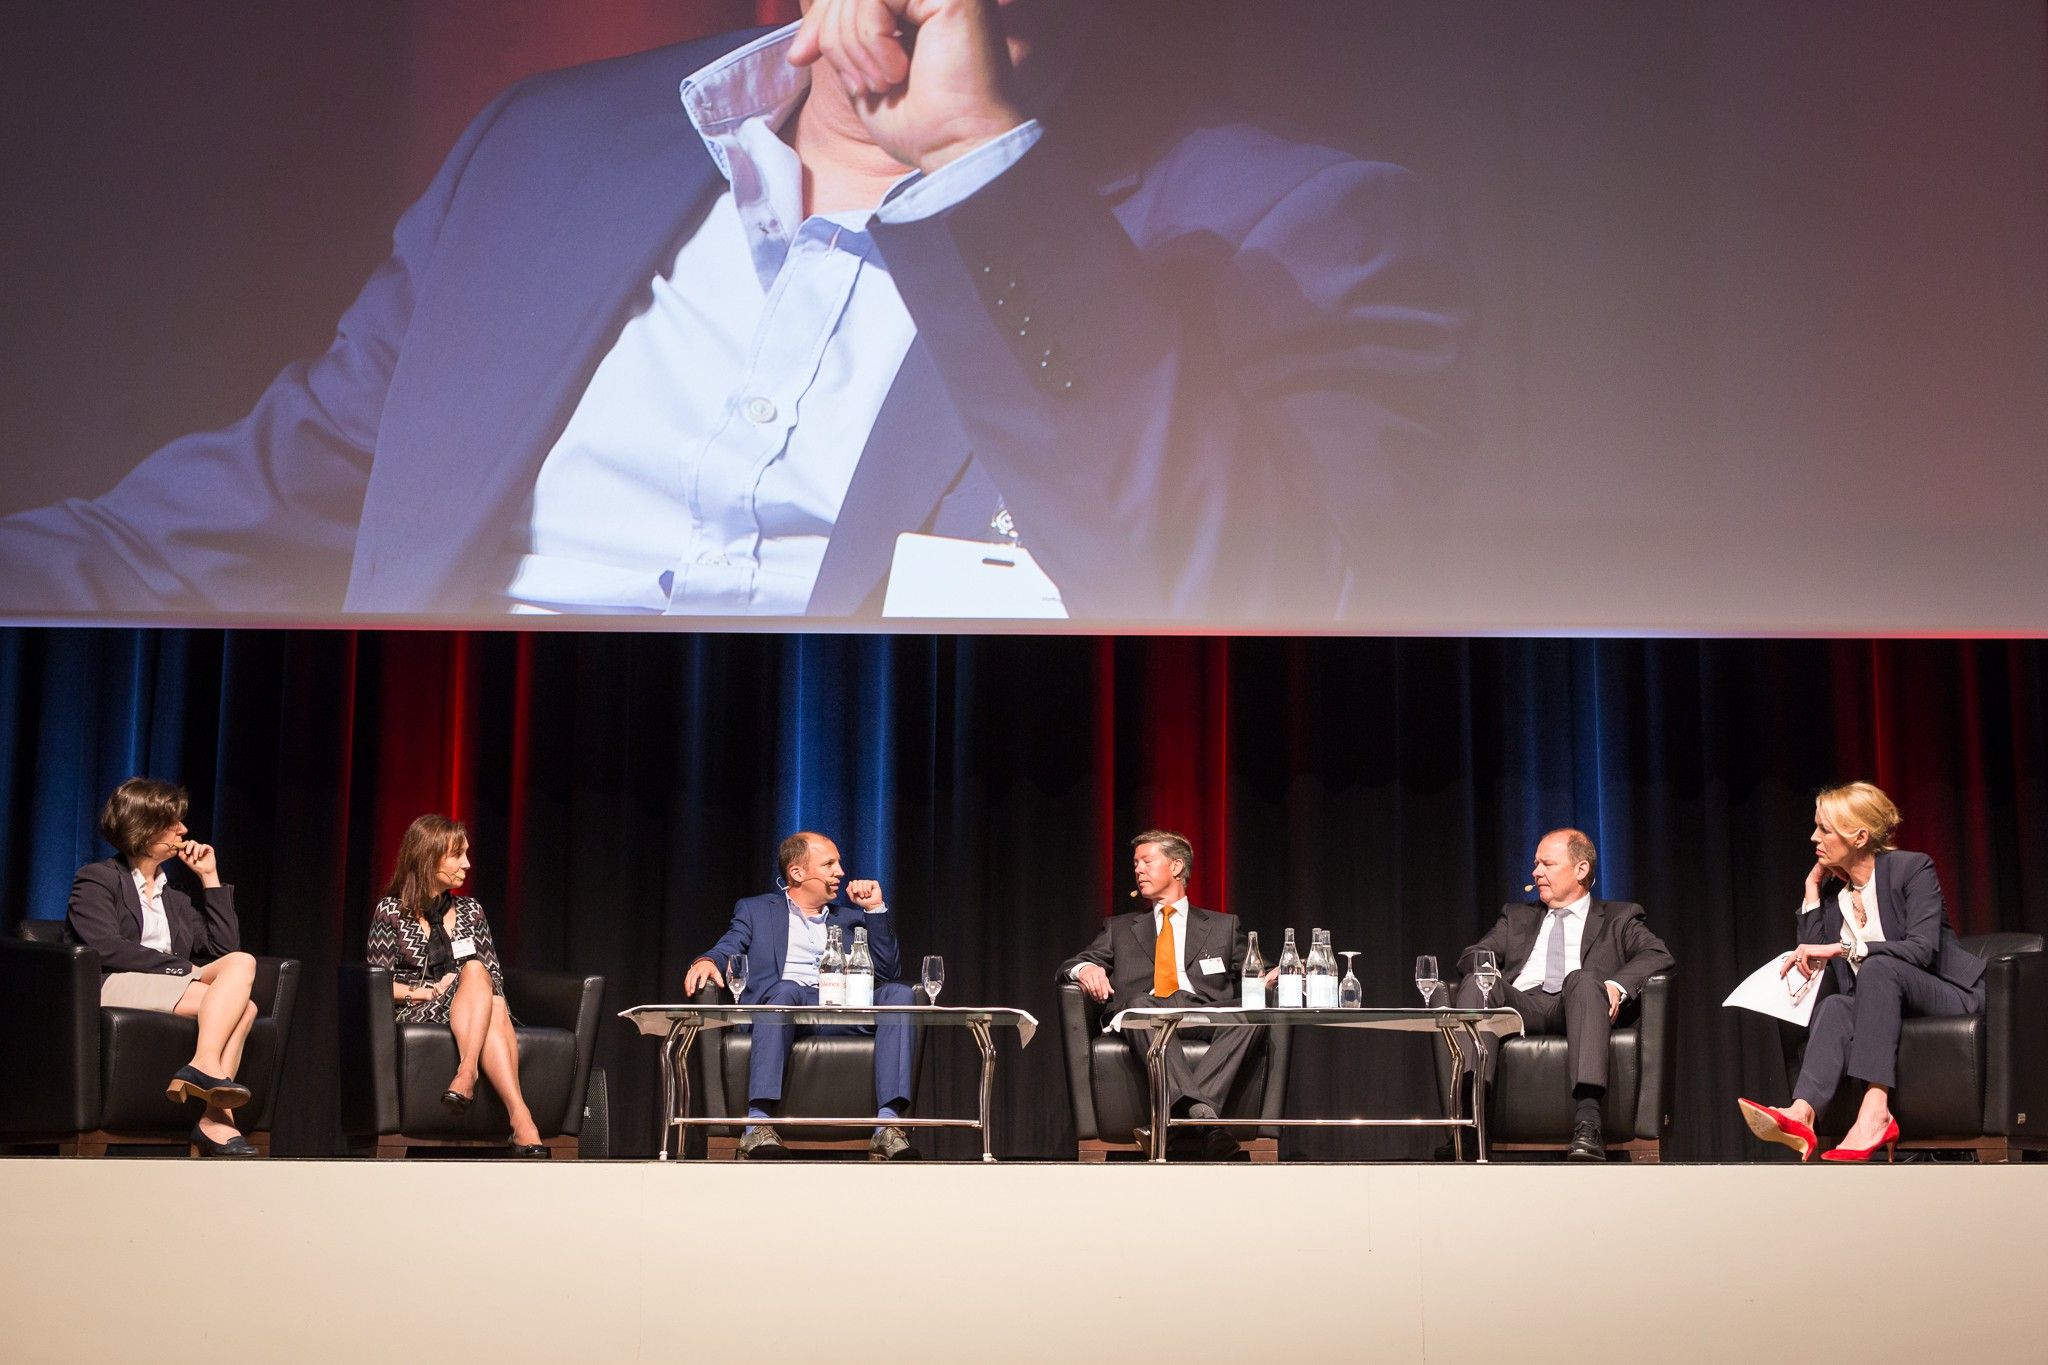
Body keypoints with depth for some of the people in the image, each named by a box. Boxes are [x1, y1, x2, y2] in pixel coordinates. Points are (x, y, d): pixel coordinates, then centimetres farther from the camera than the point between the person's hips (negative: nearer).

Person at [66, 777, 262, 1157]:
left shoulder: (174, 898, 29)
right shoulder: (97, 879, 9)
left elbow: (226, 948, 17)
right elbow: (105, 948, -10)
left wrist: (209, 877, 18)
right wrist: (183, 967, -13)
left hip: (168, 987, 6)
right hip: (112, 985, -6)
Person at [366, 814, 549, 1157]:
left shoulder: (470, 911, 18)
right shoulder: (391, 911, 6)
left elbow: (495, 977, 15)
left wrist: (477, 988, -7)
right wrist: (430, 991, -11)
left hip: (470, 1012, 3)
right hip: (414, 1015, -3)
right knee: (474, 970, -34)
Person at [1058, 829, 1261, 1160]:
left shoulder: (1223, 926, 27)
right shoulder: (1120, 928, 29)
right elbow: (1071, 967, 19)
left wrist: (1271, 977, -6)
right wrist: (1085, 969, -6)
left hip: (1208, 1015, 0)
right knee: (1140, 1005, -38)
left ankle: (1186, 1121, -47)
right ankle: (1201, 1113, -55)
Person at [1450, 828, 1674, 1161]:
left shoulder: (1618, 918, 24)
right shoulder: (1517, 918, 34)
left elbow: (1658, 955, 6)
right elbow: (1469, 957, 22)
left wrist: (1618, 984, -14)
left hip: (1578, 1007, -2)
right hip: (1521, 1003, 2)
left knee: (1582, 979, -37)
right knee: (1476, 983, -30)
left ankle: (1587, 1125, -53)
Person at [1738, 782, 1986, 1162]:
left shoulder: (1912, 868, -7)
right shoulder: (1830, 888, 9)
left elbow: (1922, 949, -20)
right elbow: (1811, 957, 3)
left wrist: (1840, 948, -26)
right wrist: (1811, 892, 0)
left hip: (1949, 995, -4)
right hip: (1880, 1005, 4)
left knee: (1877, 966, -34)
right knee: (1834, 1006, -29)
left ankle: (1874, 1110, -46)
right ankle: (1802, 1114, -57)